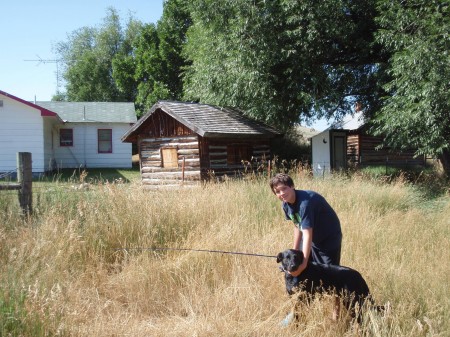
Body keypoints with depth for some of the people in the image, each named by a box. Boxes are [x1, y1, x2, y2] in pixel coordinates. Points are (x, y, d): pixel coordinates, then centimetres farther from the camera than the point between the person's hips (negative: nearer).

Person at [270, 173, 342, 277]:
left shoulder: (305, 202, -35)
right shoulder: (286, 205, -9)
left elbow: (307, 235, -40)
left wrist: (303, 263, -45)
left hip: (329, 238, -8)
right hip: (313, 239, 8)